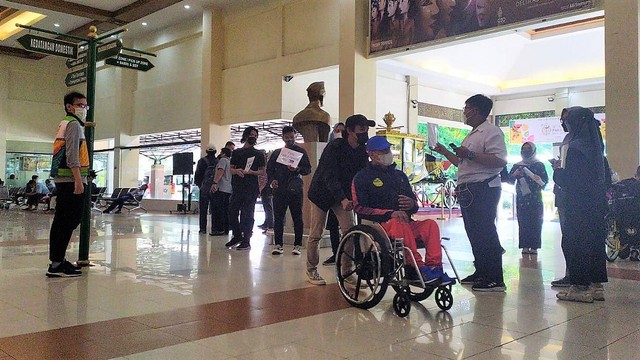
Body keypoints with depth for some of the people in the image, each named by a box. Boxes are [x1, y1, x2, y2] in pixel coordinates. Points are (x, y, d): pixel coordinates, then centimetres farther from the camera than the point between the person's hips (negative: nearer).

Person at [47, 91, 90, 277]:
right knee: (69, 221, -11)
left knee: (61, 221, 12)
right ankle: (56, 264, -12)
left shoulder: (64, 124, 24)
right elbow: (72, 155, -16)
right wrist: (78, 180, -20)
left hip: (63, 180, 10)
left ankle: (57, 260, 17)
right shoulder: (74, 124, -5)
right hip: (71, 180, -10)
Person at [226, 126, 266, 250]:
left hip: (251, 188, -3)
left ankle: (246, 241, 2)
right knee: (232, 212, 2)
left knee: (247, 214, -4)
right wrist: (237, 171, -11)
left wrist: (251, 172, -13)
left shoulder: (259, 154, 9)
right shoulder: (237, 152, 15)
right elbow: (231, 169, 13)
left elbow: (262, 171, 6)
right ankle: (237, 236, 19)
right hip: (237, 187, 3)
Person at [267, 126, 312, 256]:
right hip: (279, 189, 2)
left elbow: (308, 169, 4)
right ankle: (278, 245, 7)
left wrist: (297, 169, -15)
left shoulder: (301, 152, 8)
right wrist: (271, 181, -2)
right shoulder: (277, 153, 15)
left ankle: (297, 245, 8)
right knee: (278, 218, 1)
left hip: (295, 190, -2)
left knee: (297, 218, 2)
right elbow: (269, 169, 15)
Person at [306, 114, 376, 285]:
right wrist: (343, 200, -46)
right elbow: (330, 177, -33)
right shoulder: (334, 147, -25)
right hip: (322, 193, -5)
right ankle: (311, 271, 15)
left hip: (343, 194, 5)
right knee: (315, 234, -1)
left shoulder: (362, 151, -6)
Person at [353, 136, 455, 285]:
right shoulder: (363, 177, 5)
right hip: (379, 225, -5)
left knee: (430, 224, -23)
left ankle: (434, 267, -34)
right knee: (399, 224, -38)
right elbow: (360, 208, -7)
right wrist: (390, 214, -19)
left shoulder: (399, 175, 25)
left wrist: (412, 204, -2)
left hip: (406, 223, 6)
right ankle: (420, 269, -41)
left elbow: (414, 202, 27)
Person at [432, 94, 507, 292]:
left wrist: (470, 154, -24)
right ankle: (481, 272, 22)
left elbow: (500, 161, -22)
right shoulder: (471, 135, 23)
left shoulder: (491, 132, -9)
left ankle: (495, 279, -5)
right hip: (468, 190, 10)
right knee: (474, 232, 13)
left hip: (483, 189, -10)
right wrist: (444, 151, 27)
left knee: (485, 233, -9)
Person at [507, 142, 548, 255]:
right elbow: (510, 180, 7)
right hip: (521, 199, 2)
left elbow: (546, 180, 0)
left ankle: (534, 246, -1)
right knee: (523, 222, -2)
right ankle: (525, 246, 1)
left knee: (536, 222, -4)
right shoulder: (517, 165, 12)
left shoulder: (539, 165, 6)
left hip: (535, 198, -2)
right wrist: (515, 174, -13)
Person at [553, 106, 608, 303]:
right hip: (596, 203, 8)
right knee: (594, 242, 12)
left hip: (578, 207, -8)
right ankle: (596, 286, 17)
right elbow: (604, 175, 19)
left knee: (574, 243, -2)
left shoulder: (574, 147, -15)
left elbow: (567, 180, -17)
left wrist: (557, 169, 0)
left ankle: (580, 287, -1)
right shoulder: (594, 145, 11)